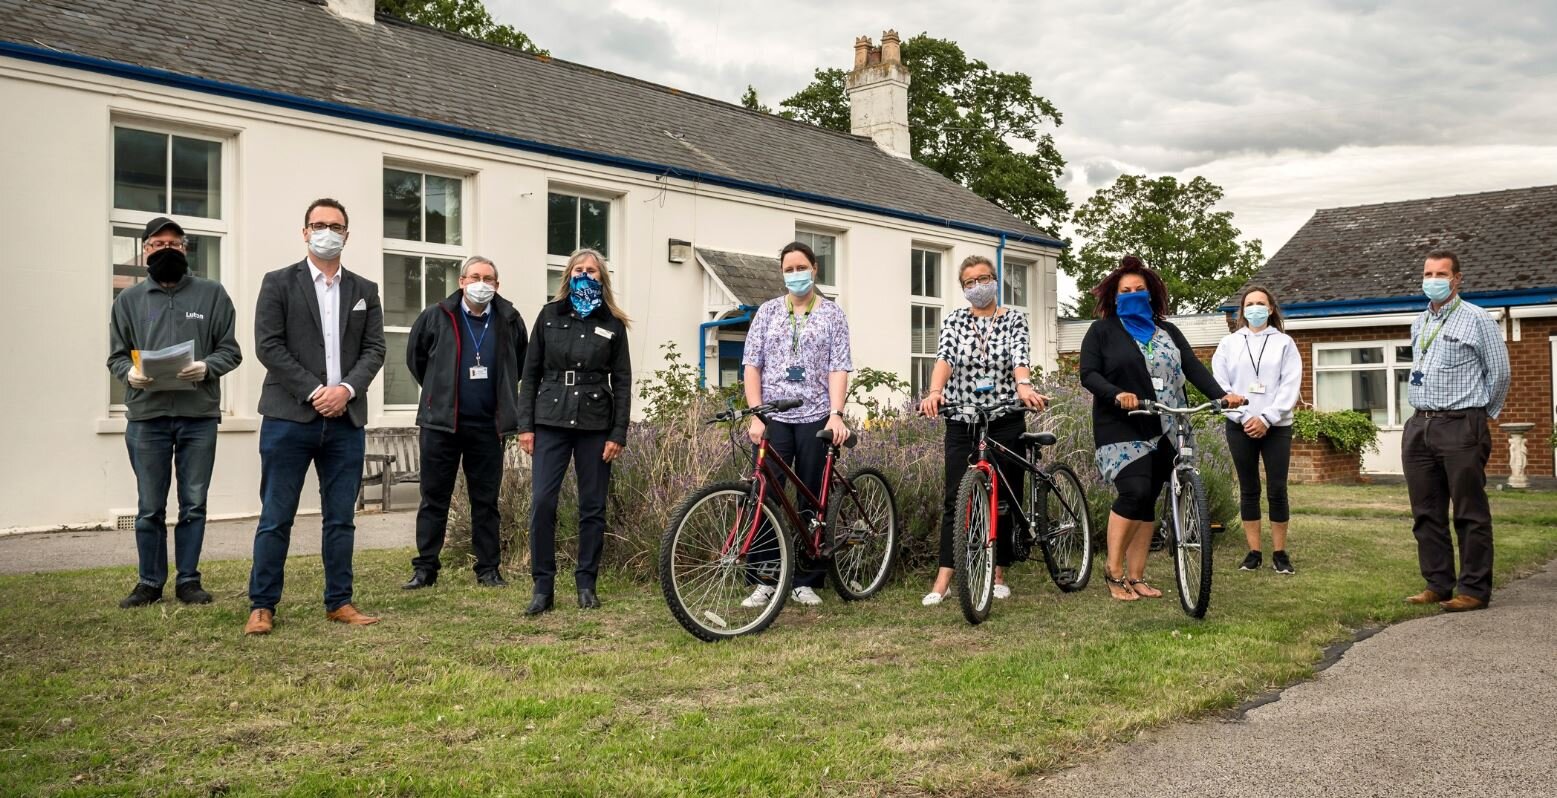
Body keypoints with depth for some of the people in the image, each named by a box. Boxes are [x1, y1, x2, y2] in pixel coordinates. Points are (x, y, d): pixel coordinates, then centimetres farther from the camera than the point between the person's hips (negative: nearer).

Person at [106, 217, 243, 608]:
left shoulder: (212, 293, 6)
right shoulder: (129, 299, 10)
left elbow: (230, 350, 4)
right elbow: (116, 355, 11)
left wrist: (207, 367, -16)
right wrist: (129, 372, -11)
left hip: (199, 416, -1)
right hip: (146, 416, 1)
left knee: (194, 504, 5)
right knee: (150, 507, 6)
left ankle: (189, 580, 15)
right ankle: (150, 582, 17)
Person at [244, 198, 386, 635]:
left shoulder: (365, 291, 14)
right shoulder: (279, 283, 4)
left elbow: (374, 350, 7)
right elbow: (269, 345, -5)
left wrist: (347, 389, -10)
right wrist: (313, 392, -13)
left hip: (346, 420, 3)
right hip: (289, 418, -3)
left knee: (341, 518, 7)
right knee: (276, 518, 0)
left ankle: (339, 602, 15)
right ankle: (262, 606, 8)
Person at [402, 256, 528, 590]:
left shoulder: (510, 320, 2)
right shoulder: (436, 317, -3)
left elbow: (520, 362, 19)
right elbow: (415, 356, 12)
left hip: (488, 425, 1)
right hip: (442, 422, -1)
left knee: (486, 501, 8)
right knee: (434, 499, 4)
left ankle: (488, 569, 16)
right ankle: (425, 569, 12)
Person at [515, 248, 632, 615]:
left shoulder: (613, 324, 6)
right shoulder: (549, 315, 8)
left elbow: (622, 382, 4)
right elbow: (531, 373, 8)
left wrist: (618, 434, -3)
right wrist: (525, 425, 0)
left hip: (595, 425, 0)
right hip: (551, 421, 0)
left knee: (593, 507, 4)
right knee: (542, 502, -7)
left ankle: (586, 584, 16)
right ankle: (542, 586, 3)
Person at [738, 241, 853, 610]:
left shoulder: (832, 314, 6)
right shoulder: (767, 312, 10)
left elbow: (838, 369, -1)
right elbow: (752, 365, 5)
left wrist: (836, 414, -14)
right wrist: (755, 414, -6)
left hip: (815, 417, -1)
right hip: (772, 417, 1)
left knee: (812, 500, 4)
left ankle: (806, 581, 13)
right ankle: (764, 579, 5)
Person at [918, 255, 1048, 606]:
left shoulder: (1013, 319, 3)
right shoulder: (955, 320, 6)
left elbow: (1020, 355, -16)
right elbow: (945, 357, -11)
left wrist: (1024, 385, -38)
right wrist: (934, 392, -31)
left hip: (1005, 422, 0)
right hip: (962, 422, 0)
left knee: (1005, 498, 5)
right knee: (955, 499, -4)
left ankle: (998, 574, 18)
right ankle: (943, 579, -4)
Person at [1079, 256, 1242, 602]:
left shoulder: (1168, 332, 15)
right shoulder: (1102, 331, 3)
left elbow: (1193, 367, 5)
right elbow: (1088, 374, -7)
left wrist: (1221, 395, -12)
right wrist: (1117, 394, -26)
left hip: (1163, 433, 5)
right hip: (1122, 430, -5)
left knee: (1147, 503, 5)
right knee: (1134, 493, -19)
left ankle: (1136, 577, 11)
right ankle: (1114, 570, -5)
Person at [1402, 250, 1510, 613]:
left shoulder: (1475, 320, -4)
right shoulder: (1418, 324, 15)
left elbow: (1499, 372, -1)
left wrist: (1482, 413, 8)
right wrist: (1426, 412, 17)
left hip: (1460, 426, -7)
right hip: (1419, 426, 7)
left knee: (1470, 514, -2)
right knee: (1426, 513, 9)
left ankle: (1474, 589, 4)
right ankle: (1438, 585, 17)